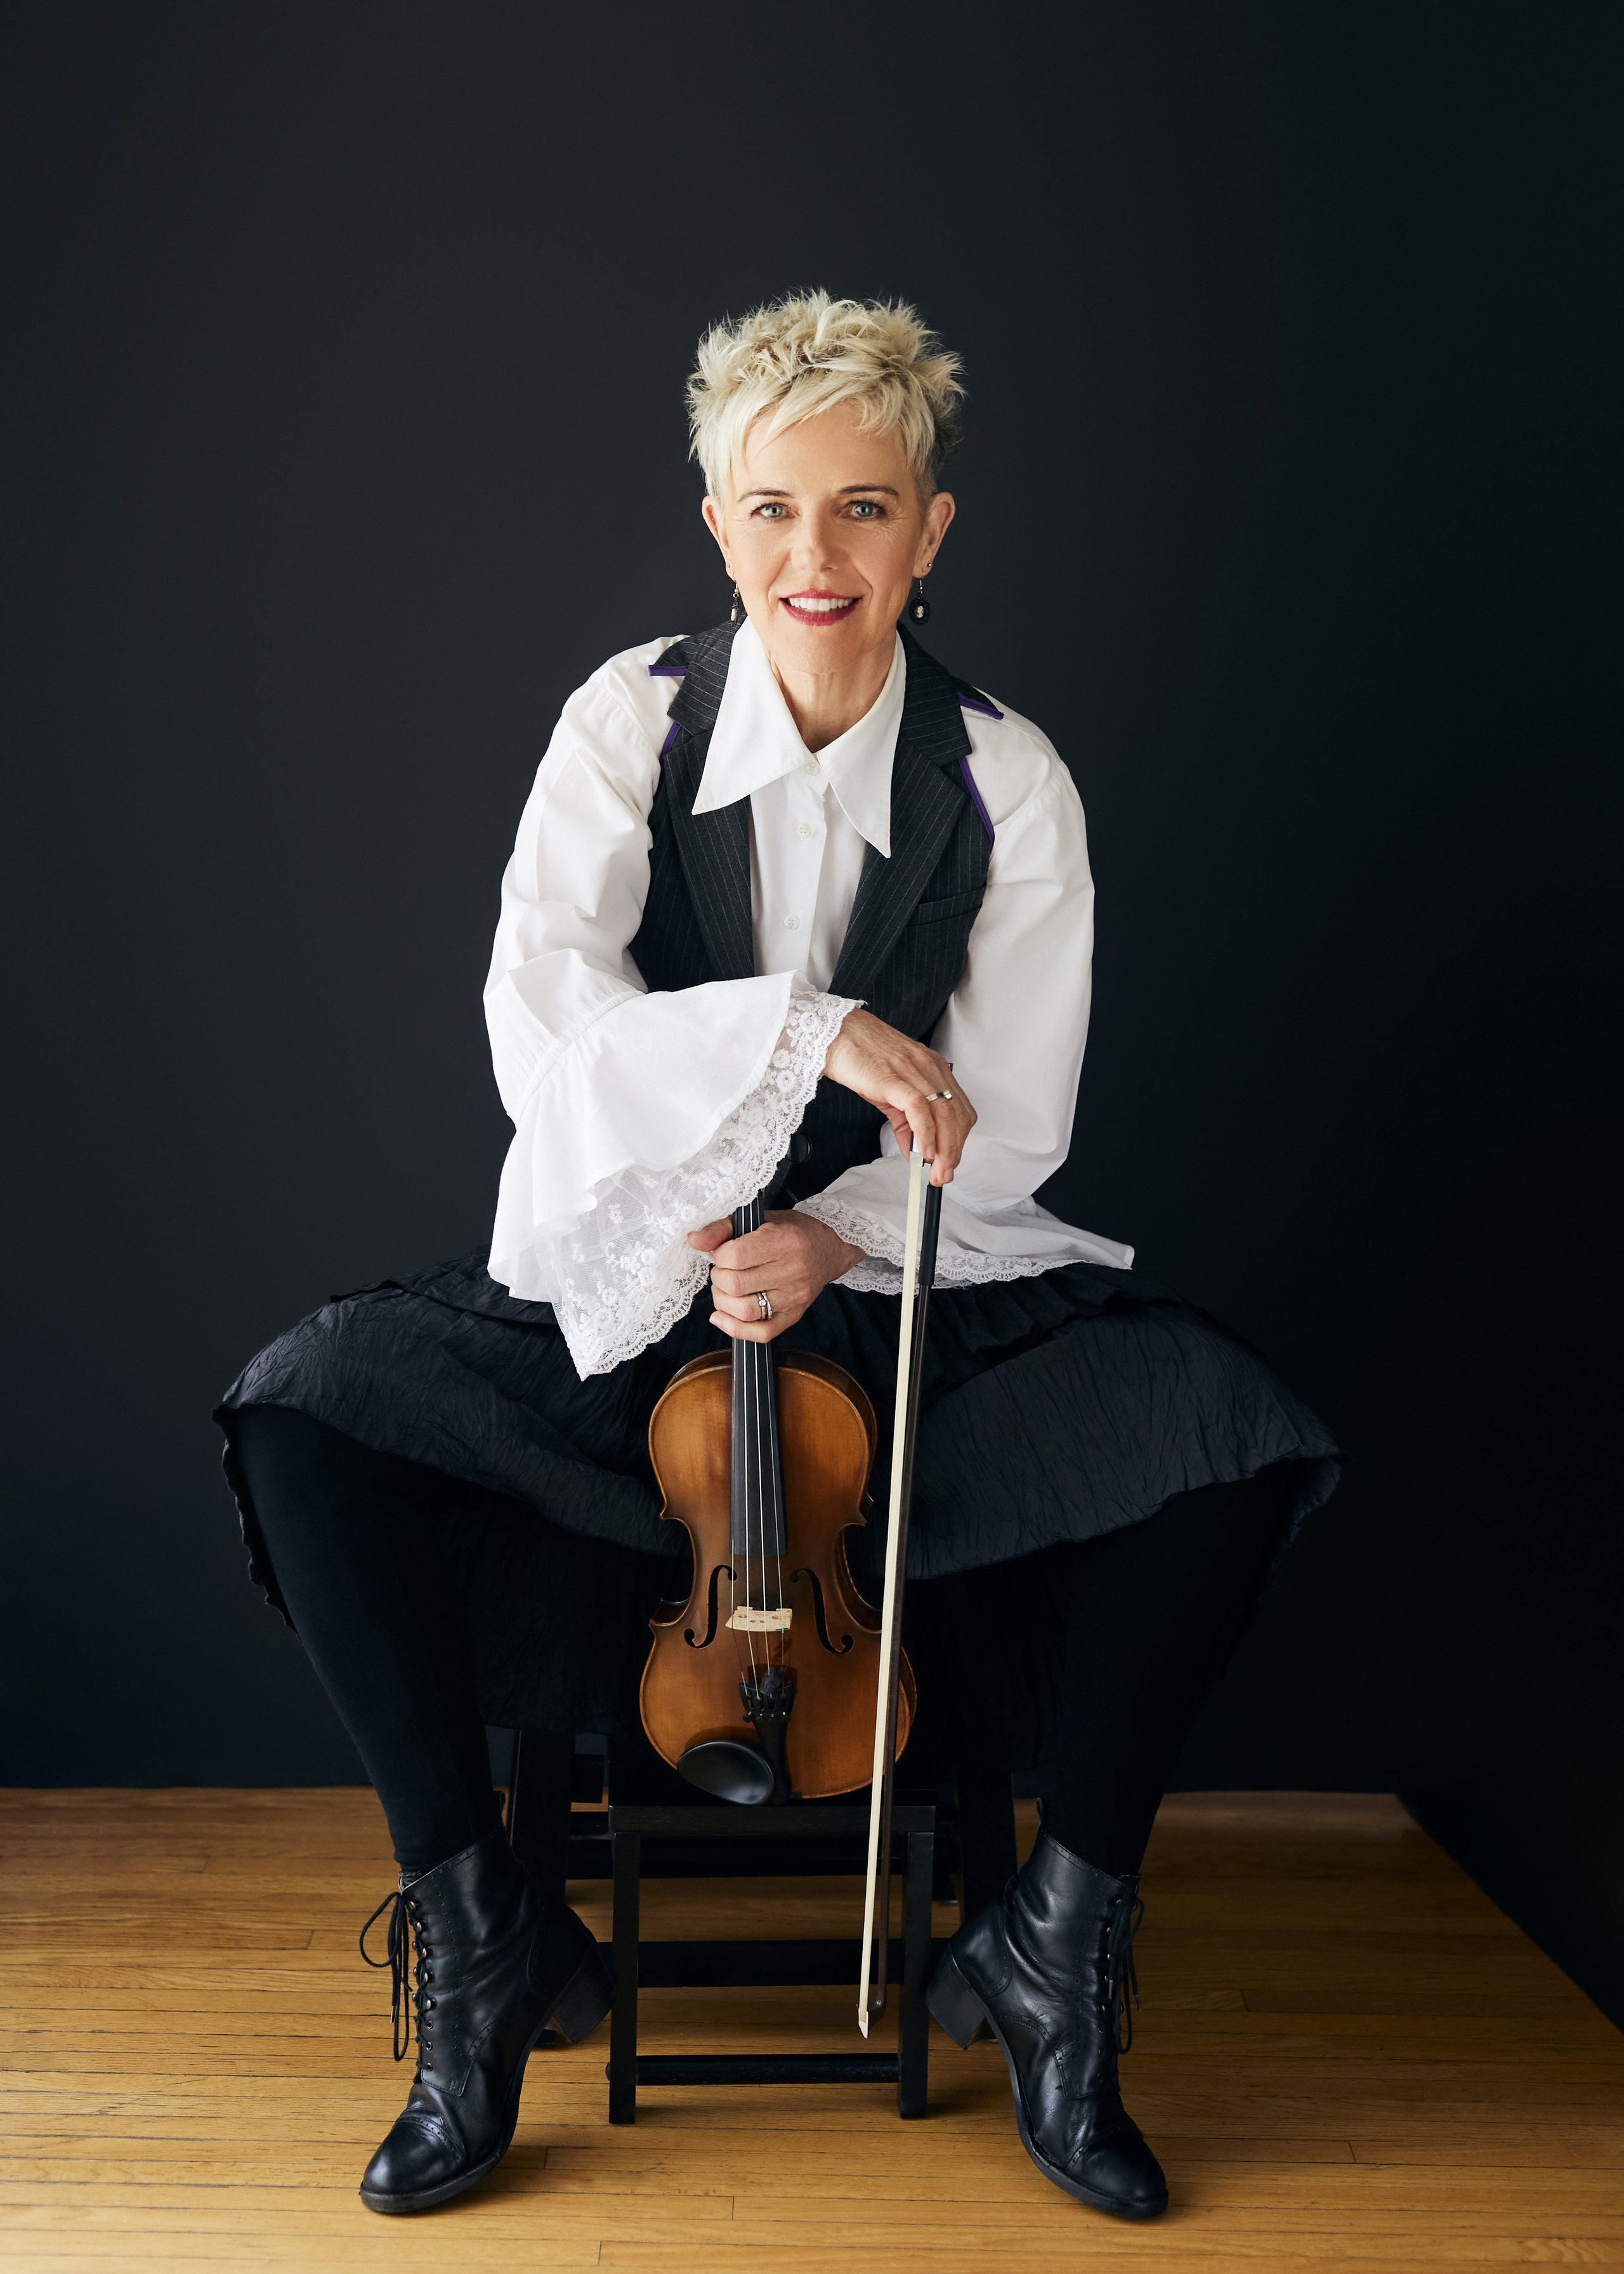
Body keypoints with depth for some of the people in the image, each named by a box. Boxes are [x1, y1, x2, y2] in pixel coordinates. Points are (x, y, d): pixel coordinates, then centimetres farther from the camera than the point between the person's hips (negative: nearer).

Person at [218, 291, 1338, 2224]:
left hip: (900, 1283, 0)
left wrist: (831, 1240, -21)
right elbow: (538, 1019, -17)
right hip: (621, 1283, 0)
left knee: (1224, 1429, -23)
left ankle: (1055, 1937, -2)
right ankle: (481, 1939, -5)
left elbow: (1009, 1134, -4)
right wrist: (815, 1033, -28)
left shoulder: (1008, 785, -5)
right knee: (308, 1413, -23)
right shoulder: (629, 722, -5)